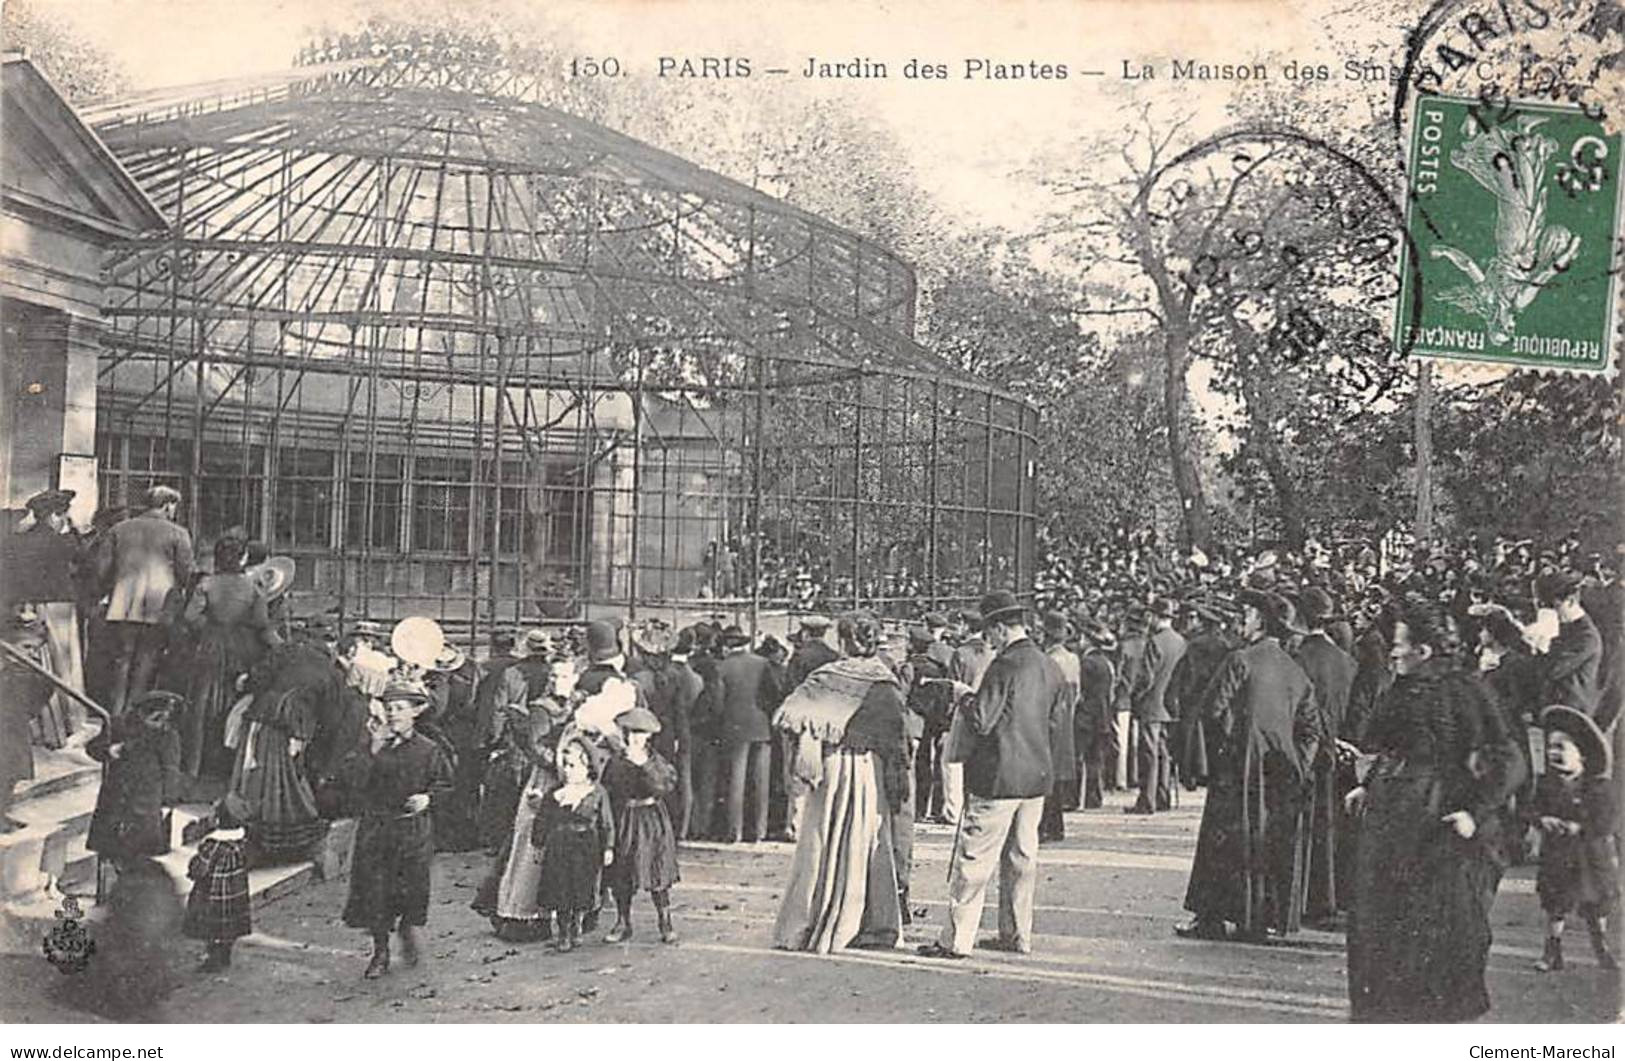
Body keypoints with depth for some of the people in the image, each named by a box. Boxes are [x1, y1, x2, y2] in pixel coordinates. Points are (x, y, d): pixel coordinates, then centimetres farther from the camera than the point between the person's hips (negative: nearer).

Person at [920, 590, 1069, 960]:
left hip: (998, 777, -8)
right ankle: (1018, 936, 22)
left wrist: (965, 701, -1)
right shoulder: (1050, 667, 6)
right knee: (1022, 857, 16)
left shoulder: (1004, 667, -17)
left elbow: (981, 723, -18)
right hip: (1037, 776, 8)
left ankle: (956, 940, 2)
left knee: (973, 859, -1)